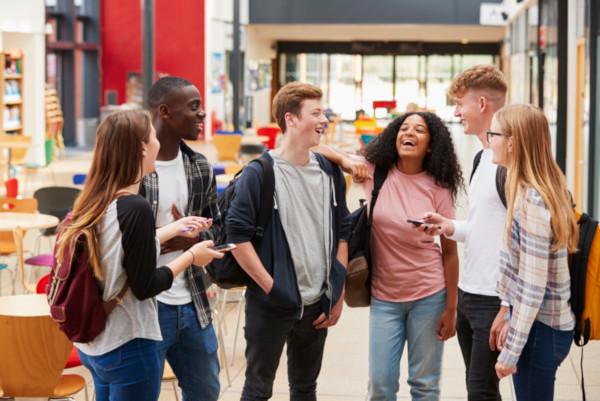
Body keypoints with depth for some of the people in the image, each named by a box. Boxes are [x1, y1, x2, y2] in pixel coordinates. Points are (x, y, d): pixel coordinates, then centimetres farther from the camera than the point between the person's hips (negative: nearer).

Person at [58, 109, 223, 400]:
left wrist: (173, 229, 21)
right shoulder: (135, 208, -22)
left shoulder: (94, 201, 2)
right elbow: (145, 286, -18)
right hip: (126, 348, -8)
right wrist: (190, 256, -5)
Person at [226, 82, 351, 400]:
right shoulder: (260, 174, -10)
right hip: (270, 305, -5)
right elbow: (237, 235, -13)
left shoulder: (330, 173, 7)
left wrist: (337, 293, 6)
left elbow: (342, 232, 11)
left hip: (317, 307, 5)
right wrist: (270, 286, -16)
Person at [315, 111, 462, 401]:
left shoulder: (437, 188, -7)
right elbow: (314, 149, 2)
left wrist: (450, 309, -5)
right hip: (384, 296, 1)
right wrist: (345, 161, -18)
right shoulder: (374, 170, -3)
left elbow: (449, 251, -4)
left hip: (428, 295, -1)